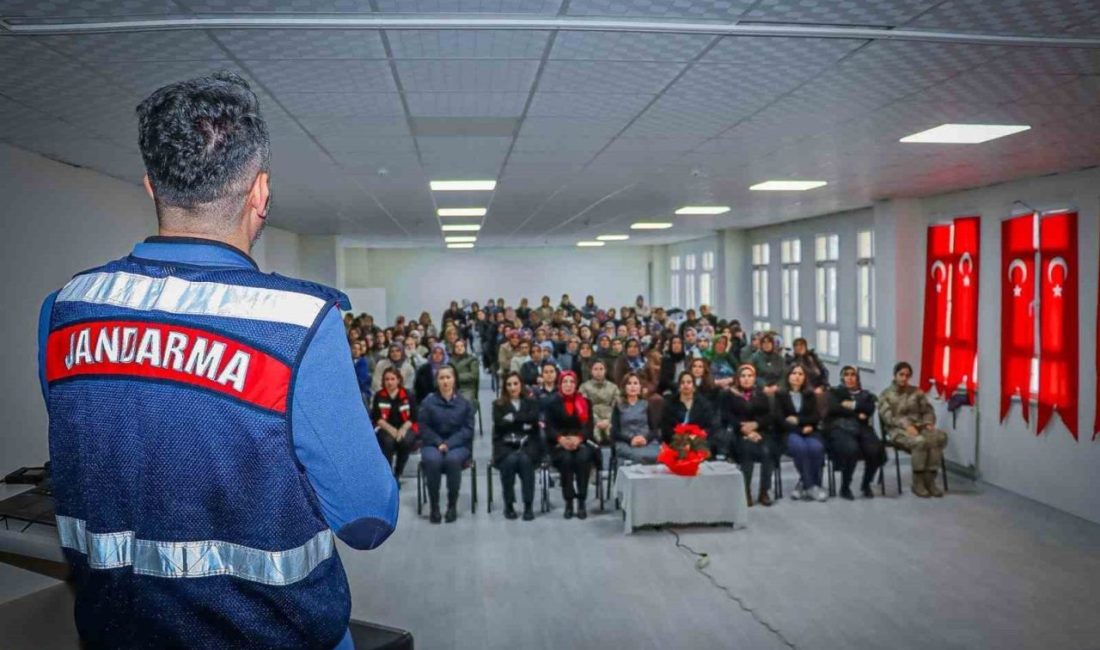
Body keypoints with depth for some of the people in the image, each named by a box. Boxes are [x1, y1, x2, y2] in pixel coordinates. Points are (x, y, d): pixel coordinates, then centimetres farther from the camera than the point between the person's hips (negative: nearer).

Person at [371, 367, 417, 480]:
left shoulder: (407, 395, 3)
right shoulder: (379, 396, 3)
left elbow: (412, 417, 0)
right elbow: (377, 418, -3)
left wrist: (403, 429, -17)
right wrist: (391, 429, -17)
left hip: (405, 428, 0)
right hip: (385, 429, 0)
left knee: (406, 441, -32)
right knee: (388, 441, -34)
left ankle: (398, 472, -13)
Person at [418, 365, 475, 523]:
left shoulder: (464, 403, 4)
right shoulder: (428, 402, 2)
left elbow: (467, 429, -1)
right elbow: (424, 427, 0)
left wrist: (449, 444, -14)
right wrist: (439, 443, -15)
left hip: (458, 445, 0)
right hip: (433, 444, 0)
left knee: (453, 459, -34)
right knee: (433, 460, -34)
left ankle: (452, 506, -17)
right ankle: (433, 506, -18)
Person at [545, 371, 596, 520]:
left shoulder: (585, 402, 10)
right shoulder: (553, 403, 9)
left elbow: (589, 425, 1)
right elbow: (549, 427, 0)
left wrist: (578, 438, -18)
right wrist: (561, 439, -20)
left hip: (581, 441, 1)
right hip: (560, 443, 0)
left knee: (583, 458, -32)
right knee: (566, 459, -33)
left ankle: (581, 502, -24)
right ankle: (568, 502, -23)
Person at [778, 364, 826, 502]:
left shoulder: (810, 395, 18)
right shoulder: (781, 395, 9)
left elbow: (815, 418, 6)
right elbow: (781, 420, -2)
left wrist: (798, 420, -7)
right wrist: (801, 429, -11)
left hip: (809, 432, 3)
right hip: (790, 433, -2)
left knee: (816, 447, -33)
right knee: (800, 447, -37)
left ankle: (803, 484, -19)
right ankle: (810, 486, -29)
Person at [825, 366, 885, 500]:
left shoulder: (866, 395, 28)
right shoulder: (835, 392, 23)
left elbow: (870, 409, 6)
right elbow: (834, 408, 1)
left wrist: (853, 405, -3)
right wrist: (857, 414, 0)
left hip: (861, 428, 3)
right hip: (840, 428, -3)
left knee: (875, 450, -29)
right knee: (852, 449, -36)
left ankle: (866, 484, -2)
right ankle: (845, 487, -16)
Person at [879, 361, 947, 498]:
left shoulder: (917, 392, 20)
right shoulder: (886, 394, 7)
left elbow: (928, 410, 16)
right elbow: (888, 417, -6)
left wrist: (929, 423, -7)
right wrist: (906, 425, -22)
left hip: (919, 427, 4)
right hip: (898, 430, -4)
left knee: (940, 437, -31)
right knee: (920, 441, -38)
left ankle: (930, 479, -25)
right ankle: (917, 482, -24)